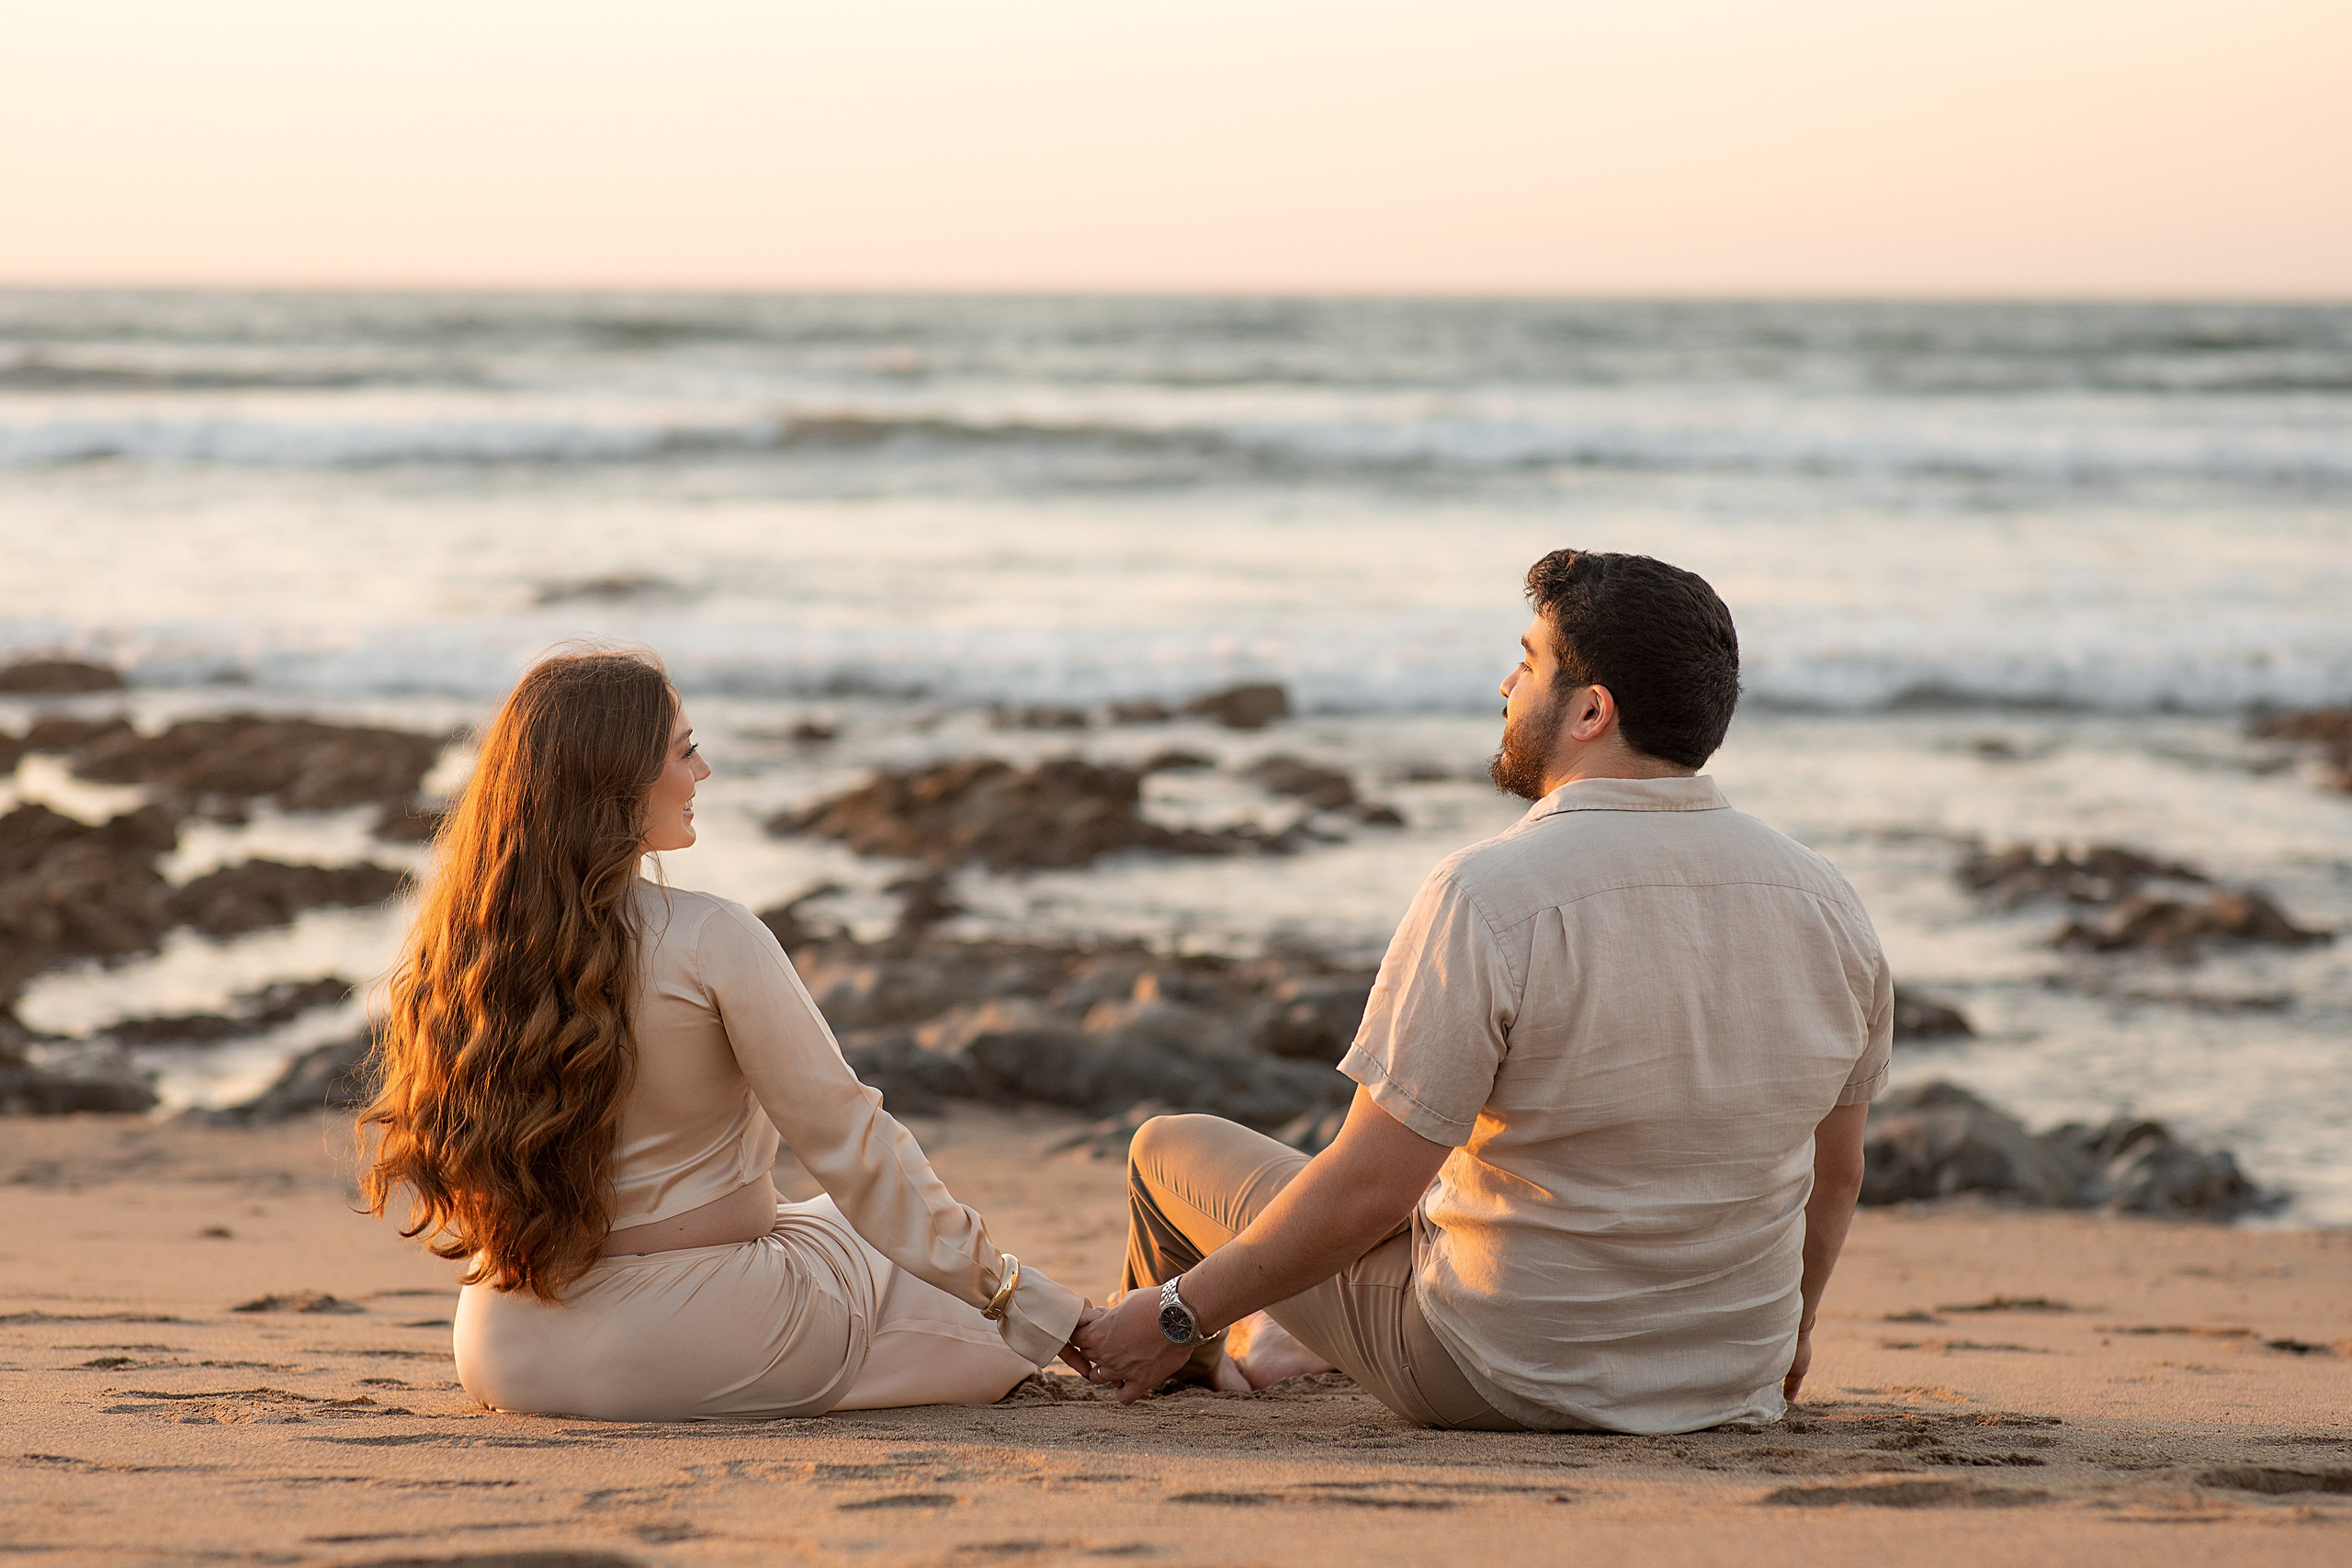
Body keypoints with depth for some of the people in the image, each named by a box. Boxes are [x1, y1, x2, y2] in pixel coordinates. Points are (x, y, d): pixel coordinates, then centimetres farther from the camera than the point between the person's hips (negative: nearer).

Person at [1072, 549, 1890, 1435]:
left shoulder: (1488, 899, -23)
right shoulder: (1828, 906, -6)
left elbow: (1367, 1189, -23)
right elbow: (1836, 1173, 7)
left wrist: (1177, 1315, -9)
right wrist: (1784, 1327, 26)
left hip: (1502, 1383, -6)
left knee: (1173, 1146, 17)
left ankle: (1183, 1359, 48)